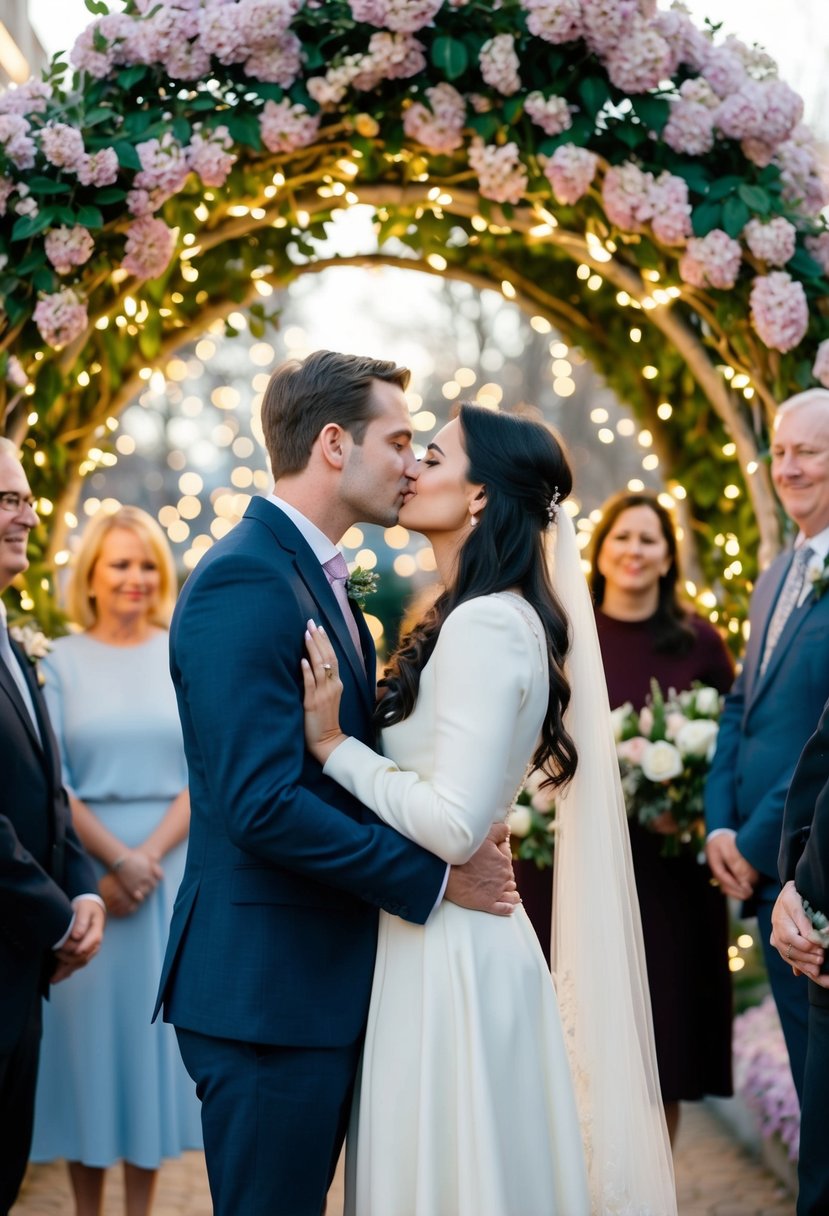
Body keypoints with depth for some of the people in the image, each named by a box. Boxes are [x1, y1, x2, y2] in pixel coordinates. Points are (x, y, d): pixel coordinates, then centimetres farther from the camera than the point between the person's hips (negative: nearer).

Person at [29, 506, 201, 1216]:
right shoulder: (62, 662, 2)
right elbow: (50, 779, -3)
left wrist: (148, 855, -12)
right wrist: (114, 856, -14)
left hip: (171, 862, 1)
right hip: (87, 864, -1)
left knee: (153, 1021, 5)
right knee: (90, 1024, 2)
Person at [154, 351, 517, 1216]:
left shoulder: (318, 577, 15)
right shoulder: (244, 582, -17)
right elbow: (263, 805, -25)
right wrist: (433, 875, -17)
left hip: (323, 981, 10)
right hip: (265, 987, -10)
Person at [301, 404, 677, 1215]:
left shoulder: (486, 625, -18)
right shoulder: (475, 618, 11)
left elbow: (454, 825, -23)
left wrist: (334, 745, -17)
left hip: (447, 947, -9)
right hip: (440, 933, 9)